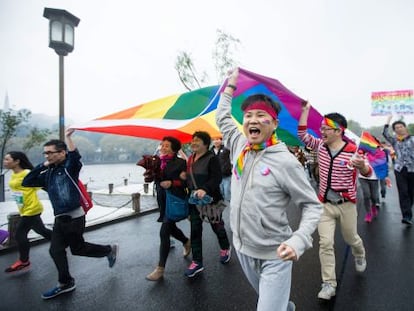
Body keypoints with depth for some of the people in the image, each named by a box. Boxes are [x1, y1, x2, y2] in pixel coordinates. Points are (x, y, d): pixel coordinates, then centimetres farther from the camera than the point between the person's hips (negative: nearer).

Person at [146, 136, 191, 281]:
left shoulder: (180, 162, -9)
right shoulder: (158, 162, 5)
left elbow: (187, 182, -11)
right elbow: (156, 179, 5)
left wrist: (172, 183, -21)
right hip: (162, 200, 6)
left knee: (164, 232, -10)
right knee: (171, 227, 21)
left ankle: (160, 268, 1)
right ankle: (187, 242, 52)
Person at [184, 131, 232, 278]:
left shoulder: (211, 158, -14)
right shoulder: (191, 159, 6)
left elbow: (217, 178, -22)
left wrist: (204, 189, -35)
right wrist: (191, 191, 4)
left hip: (211, 199, -5)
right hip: (194, 200, 6)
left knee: (217, 226, 14)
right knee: (195, 230, 6)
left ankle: (225, 248, 42)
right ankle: (197, 262, 17)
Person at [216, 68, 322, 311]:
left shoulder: (285, 161, -19)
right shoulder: (239, 146, -3)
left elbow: (313, 205, -13)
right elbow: (222, 118, 14)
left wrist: (298, 240, -28)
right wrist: (230, 86, 20)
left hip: (274, 255, -6)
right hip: (243, 249, 6)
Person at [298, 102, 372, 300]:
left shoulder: (351, 151, -14)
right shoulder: (320, 146, -2)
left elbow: (367, 173, -7)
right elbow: (303, 135, -2)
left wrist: (361, 165, -33)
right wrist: (305, 110, -8)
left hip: (346, 204, -2)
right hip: (325, 203, 2)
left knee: (351, 238, 19)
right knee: (325, 243, -2)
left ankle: (360, 255, 55)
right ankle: (329, 284, 7)